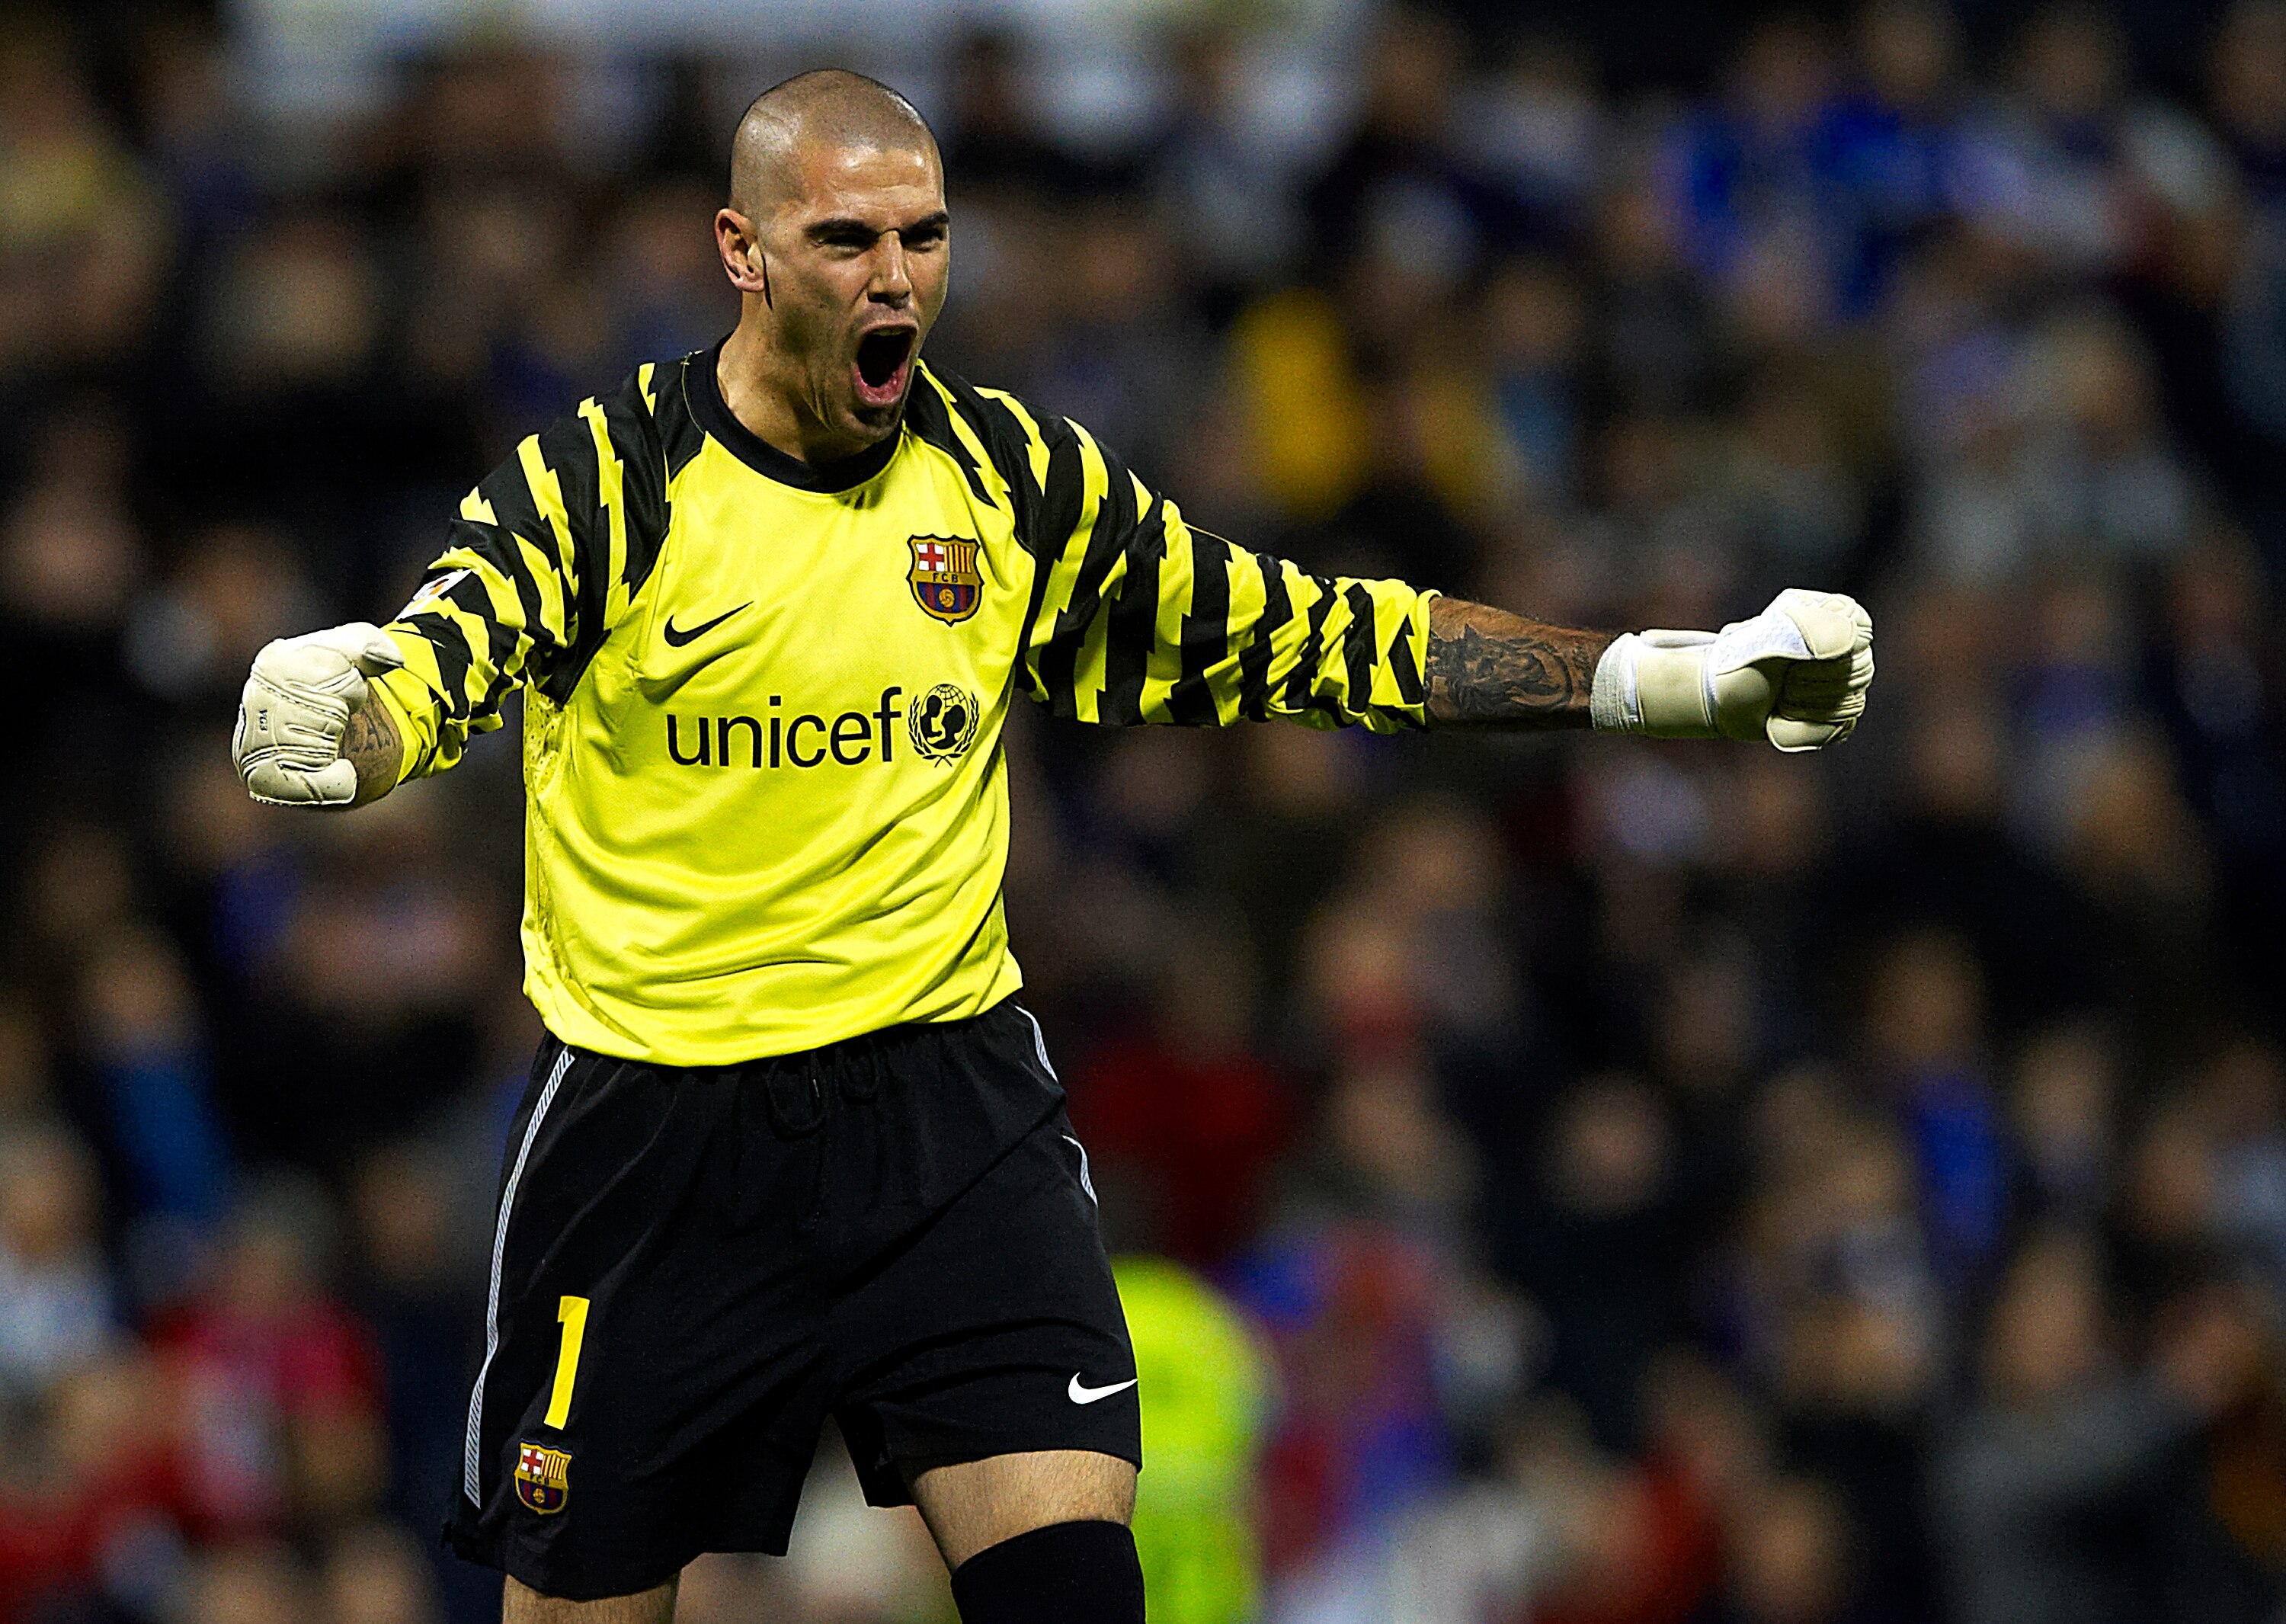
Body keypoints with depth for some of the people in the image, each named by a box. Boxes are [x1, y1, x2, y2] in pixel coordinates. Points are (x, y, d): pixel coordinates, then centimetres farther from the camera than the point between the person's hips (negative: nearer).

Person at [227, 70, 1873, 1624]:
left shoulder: (1016, 477, 4)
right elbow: (431, 666, -22)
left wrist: (1686, 677, 5)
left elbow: (1306, 636, 10)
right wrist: (328, 729, -48)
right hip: (653, 1131, -2)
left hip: (948, 1111, 2)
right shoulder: (605, 481, -8)